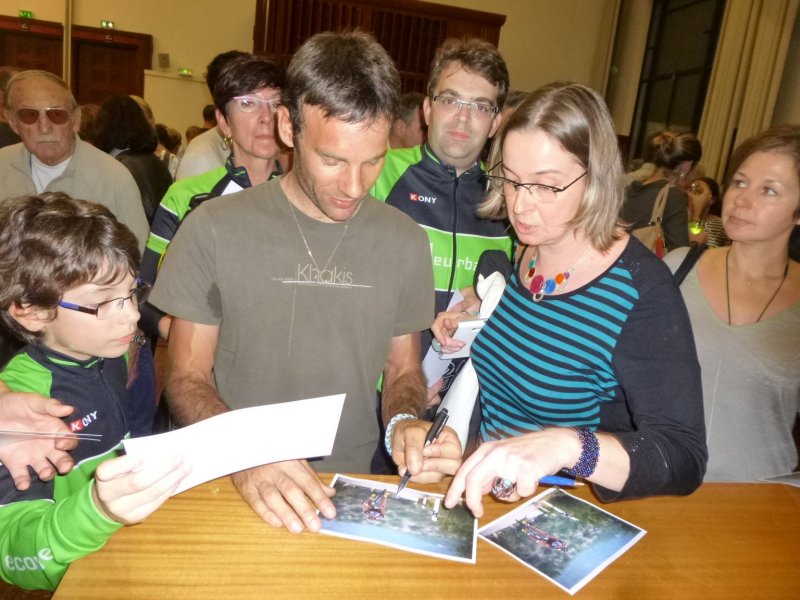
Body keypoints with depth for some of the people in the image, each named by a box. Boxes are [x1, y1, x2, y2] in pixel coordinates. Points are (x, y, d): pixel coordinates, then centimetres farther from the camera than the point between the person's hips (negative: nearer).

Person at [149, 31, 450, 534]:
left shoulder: (406, 242, 1)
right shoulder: (214, 229, -7)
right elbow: (186, 377, -3)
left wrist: (407, 421, -10)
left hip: (356, 484, 1)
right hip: (235, 485, -1)